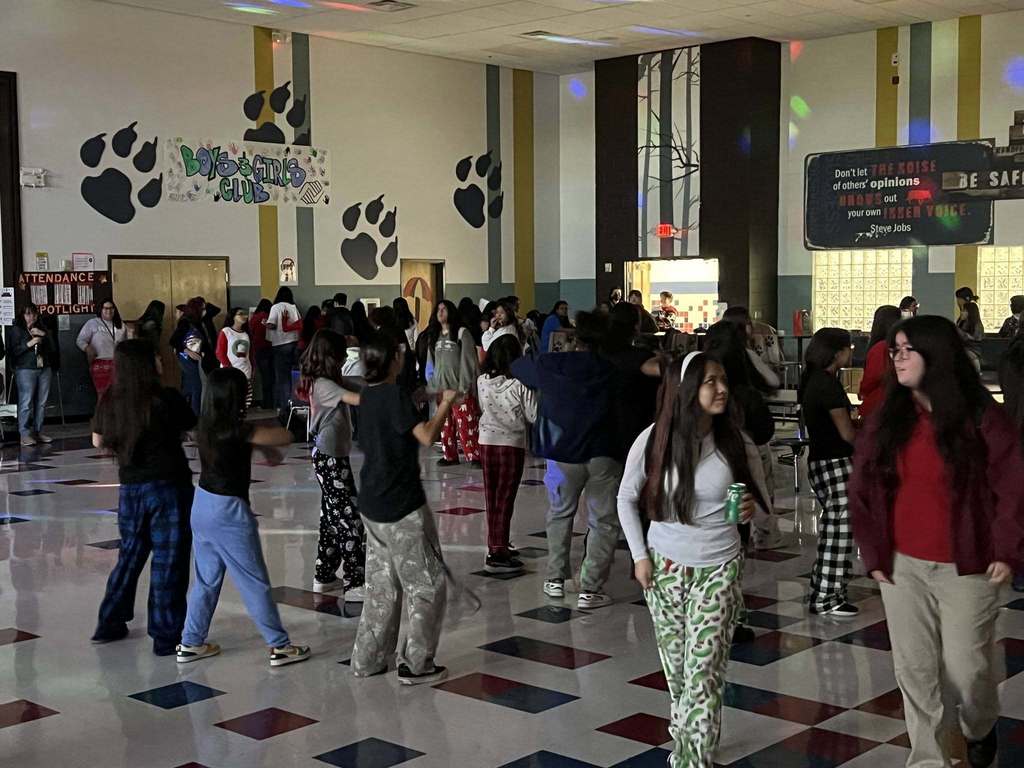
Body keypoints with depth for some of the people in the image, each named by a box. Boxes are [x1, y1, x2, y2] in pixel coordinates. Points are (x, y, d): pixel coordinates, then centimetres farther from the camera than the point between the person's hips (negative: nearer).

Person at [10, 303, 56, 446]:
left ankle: (38, 432, 10)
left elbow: (53, 348, 10)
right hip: (26, 370, -5)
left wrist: (44, 334, -4)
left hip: (45, 369, 5)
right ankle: (25, 434, -7)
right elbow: (14, 351, -4)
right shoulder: (17, 330, 5)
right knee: (26, 402, -10)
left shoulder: (42, 328, 18)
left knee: (42, 402, 2)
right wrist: (29, 344, -16)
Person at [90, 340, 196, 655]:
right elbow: (193, 426, -1)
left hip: (130, 487, 5)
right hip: (169, 486, -5)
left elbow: (98, 442, 11)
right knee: (168, 561, 2)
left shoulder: (109, 401, -1)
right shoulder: (166, 398, -16)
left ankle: (109, 624, 29)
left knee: (130, 555, 21)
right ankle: (167, 636, 7)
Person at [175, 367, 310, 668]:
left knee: (207, 580, 19)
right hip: (228, 511, -8)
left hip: (202, 505, 8)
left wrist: (264, 446, 5)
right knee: (255, 583, 3)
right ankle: (279, 646, 13)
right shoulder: (235, 429, -22)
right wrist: (267, 442, 1)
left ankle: (190, 643, 25)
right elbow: (285, 437, -17)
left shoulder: (207, 424, 1)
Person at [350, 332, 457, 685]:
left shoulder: (369, 395, 8)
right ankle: (416, 665, 6)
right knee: (427, 585, 3)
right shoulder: (396, 395, -17)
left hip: (373, 506, 8)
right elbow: (427, 436, -23)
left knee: (381, 586, 17)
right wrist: (445, 404, -9)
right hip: (403, 508, -8)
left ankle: (367, 660, 21)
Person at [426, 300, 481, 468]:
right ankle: (450, 455, 14)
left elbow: (468, 361, -7)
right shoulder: (434, 336, 16)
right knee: (445, 424, 6)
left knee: (466, 425, -8)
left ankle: (474, 456, -3)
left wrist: (464, 387, -13)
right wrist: (432, 387, 10)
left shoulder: (462, 333, -3)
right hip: (441, 388, 6)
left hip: (459, 388, -6)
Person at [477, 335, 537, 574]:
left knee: (491, 498, 15)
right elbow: (534, 415, -11)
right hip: (512, 444, -4)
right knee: (505, 500, 0)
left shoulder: (482, 381, -3)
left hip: (486, 442, 5)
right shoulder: (520, 385, -17)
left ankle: (495, 544, 27)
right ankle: (498, 554, -2)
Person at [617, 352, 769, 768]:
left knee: (703, 674, -6)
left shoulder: (737, 443, -8)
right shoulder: (653, 439, -10)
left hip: (718, 569, -1)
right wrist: (639, 555, -1)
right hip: (664, 567, 1)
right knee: (676, 669, 13)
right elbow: (626, 499, 4)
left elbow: (762, 499, 5)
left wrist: (751, 509, -18)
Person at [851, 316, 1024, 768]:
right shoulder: (888, 421, 3)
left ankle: (980, 729, 39)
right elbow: (862, 489, 7)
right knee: (914, 670, 8)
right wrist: (873, 553, 2)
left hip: (966, 567, -3)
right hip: (902, 565, 3)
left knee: (966, 668, 6)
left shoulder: (981, 418, -8)